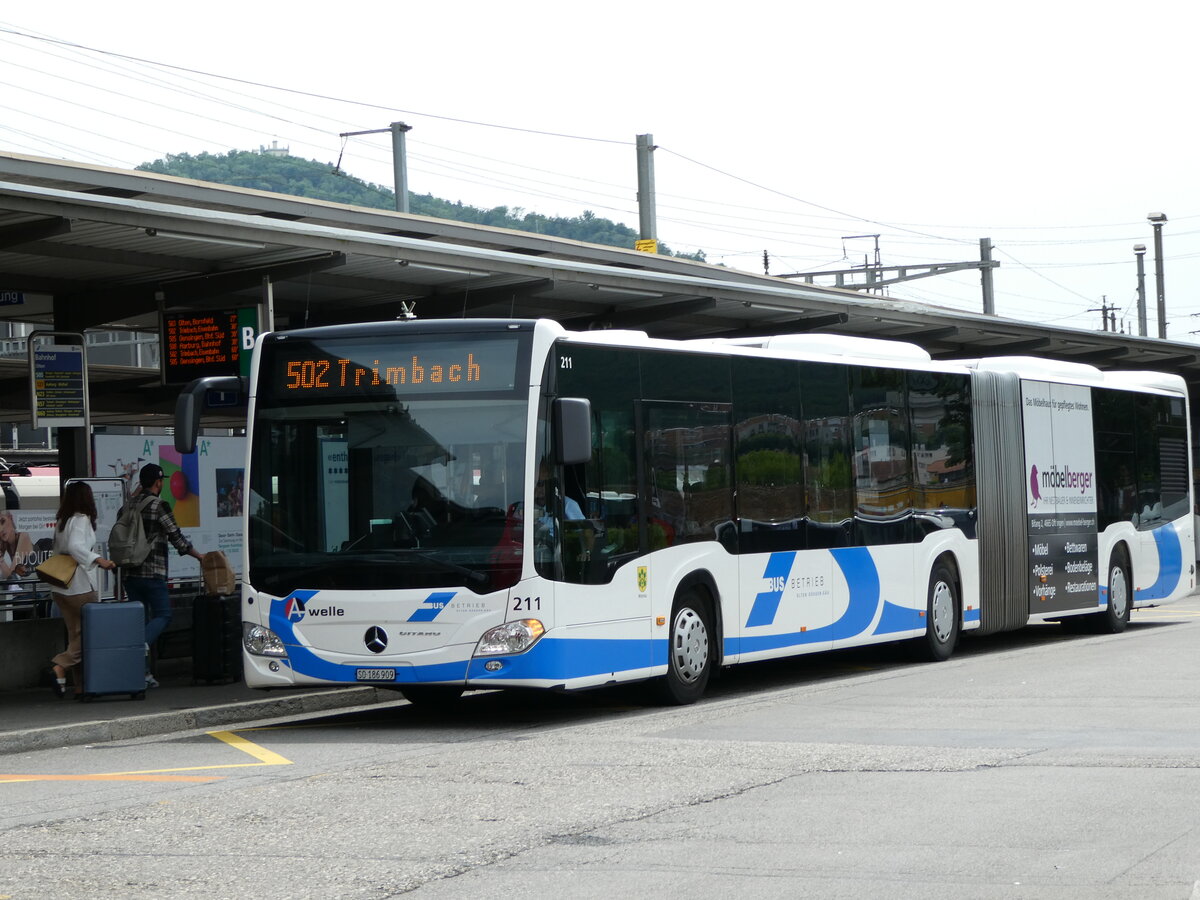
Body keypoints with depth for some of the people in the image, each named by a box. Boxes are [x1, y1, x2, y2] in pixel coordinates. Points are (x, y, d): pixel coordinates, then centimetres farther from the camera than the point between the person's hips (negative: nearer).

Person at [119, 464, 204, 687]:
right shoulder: (158, 505, -7)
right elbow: (176, 536, -7)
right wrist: (198, 555, 7)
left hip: (129, 573, 6)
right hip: (152, 573, -6)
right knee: (162, 615, 1)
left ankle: (143, 673, 6)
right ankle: (143, 643, -28)